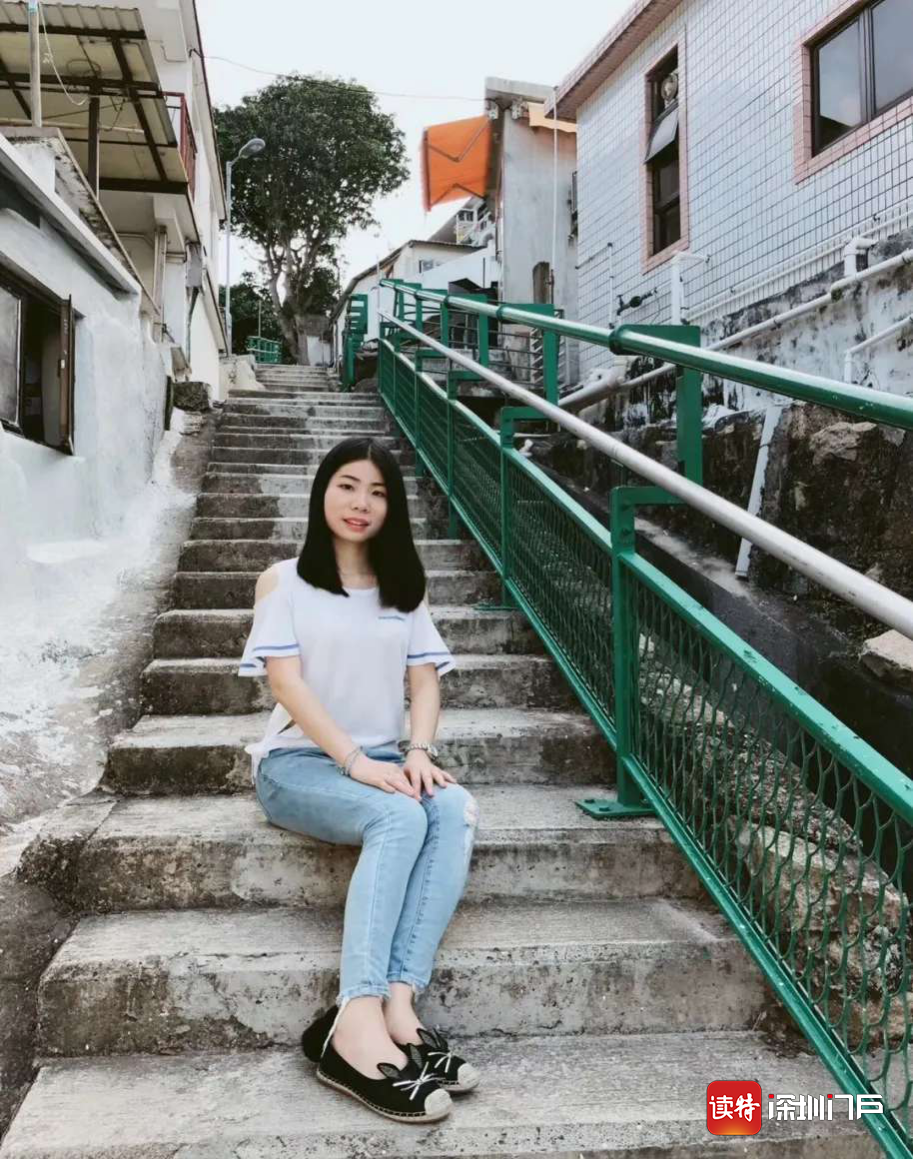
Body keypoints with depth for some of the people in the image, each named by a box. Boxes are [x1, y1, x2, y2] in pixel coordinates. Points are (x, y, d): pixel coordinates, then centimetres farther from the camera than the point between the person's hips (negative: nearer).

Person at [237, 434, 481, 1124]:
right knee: (400, 819, -35)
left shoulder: (404, 589, 16)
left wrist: (420, 751, -14)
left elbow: (425, 679, 6)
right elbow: (287, 684, -9)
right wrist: (355, 761, -21)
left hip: (383, 762, 4)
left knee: (455, 811, -29)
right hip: (299, 762, -4)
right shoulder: (285, 581, 3)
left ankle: (397, 1002, -37)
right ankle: (359, 1021, -41)